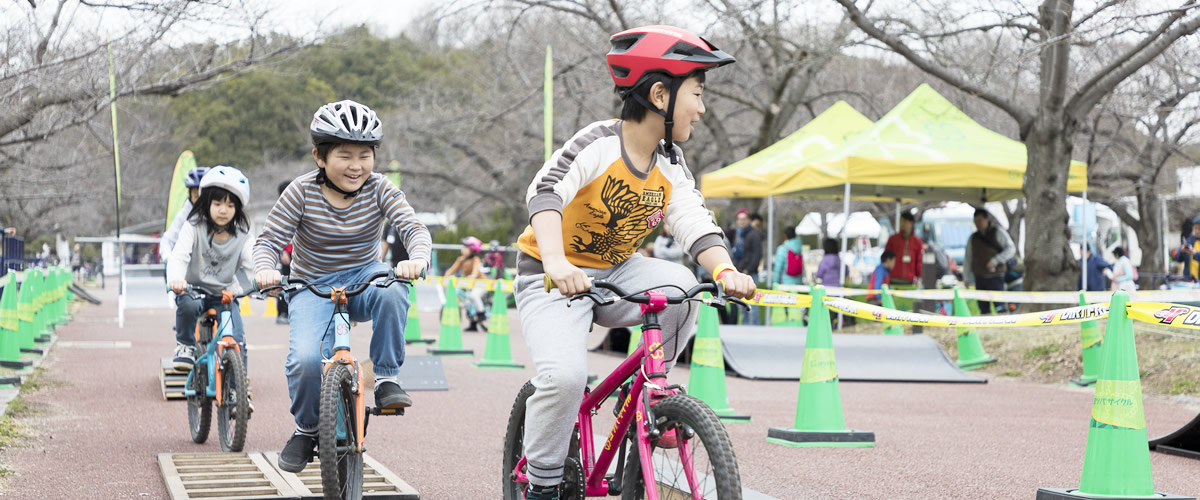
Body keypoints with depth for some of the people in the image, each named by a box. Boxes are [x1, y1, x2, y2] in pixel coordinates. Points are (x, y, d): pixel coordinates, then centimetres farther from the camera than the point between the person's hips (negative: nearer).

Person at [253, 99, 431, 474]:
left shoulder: (379, 190, -9)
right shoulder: (302, 192, -12)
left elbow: (414, 229, -21)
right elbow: (269, 240, -13)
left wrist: (417, 258, -44)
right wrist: (265, 269, -37)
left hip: (363, 277, 1)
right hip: (312, 286, -1)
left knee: (391, 290, -37)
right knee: (306, 358, -28)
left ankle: (387, 379, -18)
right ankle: (306, 430, 2)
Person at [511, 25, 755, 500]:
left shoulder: (671, 166, -1)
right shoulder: (599, 143, -21)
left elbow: (696, 225, -10)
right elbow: (546, 193, -34)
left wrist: (725, 271, -32)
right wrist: (556, 261, -52)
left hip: (615, 273, 5)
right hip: (553, 278, -5)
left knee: (680, 286, -24)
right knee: (565, 376, -27)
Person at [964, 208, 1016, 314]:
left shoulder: (998, 232, 1)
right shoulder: (973, 238, 12)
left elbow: (1011, 249, -6)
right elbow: (967, 258, 13)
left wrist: (995, 261, -17)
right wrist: (966, 278, 5)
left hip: (995, 277, -4)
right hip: (979, 278, 4)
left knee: (1000, 307, -8)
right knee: (984, 308, 4)